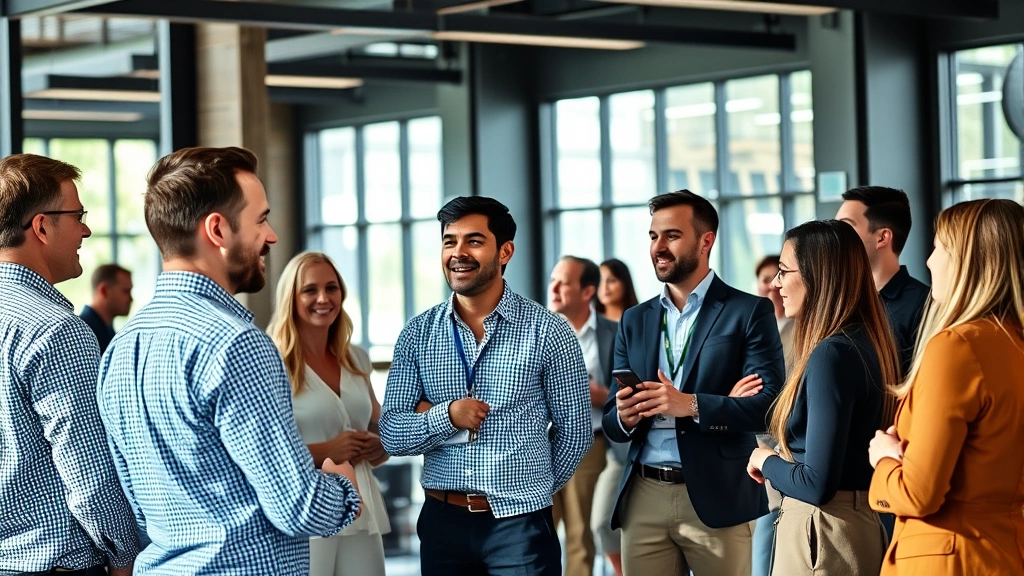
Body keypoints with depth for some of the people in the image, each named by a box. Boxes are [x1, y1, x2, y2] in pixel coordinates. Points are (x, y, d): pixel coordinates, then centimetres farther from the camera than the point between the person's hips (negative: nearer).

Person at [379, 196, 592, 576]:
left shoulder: (548, 332, -5)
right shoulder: (418, 334, 3)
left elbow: (575, 433, 2)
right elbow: (391, 436, 0)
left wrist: (532, 491, 9)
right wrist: (446, 417, -16)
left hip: (520, 525, -2)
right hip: (442, 522, 3)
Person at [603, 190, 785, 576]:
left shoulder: (749, 312, -1)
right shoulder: (634, 321, 14)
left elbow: (769, 405, -11)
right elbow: (612, 424, 14)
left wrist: (692, 405, -23)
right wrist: (624, 418, -9)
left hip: (717, 498, -4)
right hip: (643, 499, 4)